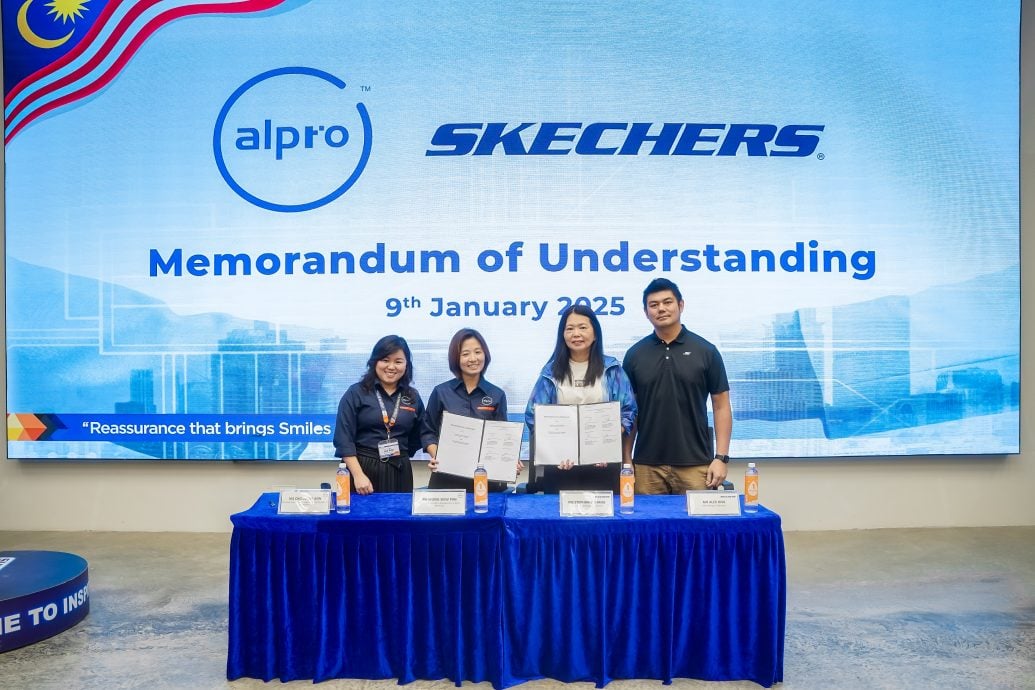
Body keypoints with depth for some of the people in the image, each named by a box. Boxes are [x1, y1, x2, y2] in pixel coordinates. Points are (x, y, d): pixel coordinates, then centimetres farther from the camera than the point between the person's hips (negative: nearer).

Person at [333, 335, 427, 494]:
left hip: (400, 472, 3)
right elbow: (344, 439, -8)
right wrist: (358, 475, -15)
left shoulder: (413, 397, 6)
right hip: (363, 469, -3)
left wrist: (402, 453, 2)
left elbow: (417, 437, 16)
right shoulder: (356, 393, -3)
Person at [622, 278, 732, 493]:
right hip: (647, 465, 1)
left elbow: (721, 406, 1)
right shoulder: (634, 355, 4)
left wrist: (721, 457, -6)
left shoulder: (706, 351, 0)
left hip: (695, 464, -1)